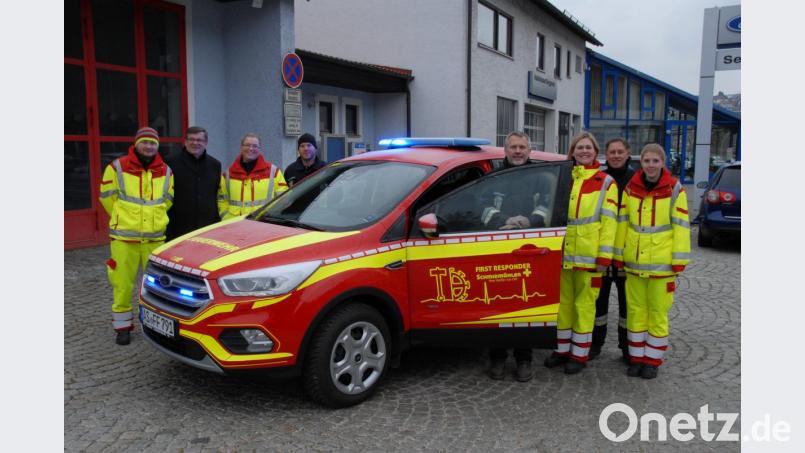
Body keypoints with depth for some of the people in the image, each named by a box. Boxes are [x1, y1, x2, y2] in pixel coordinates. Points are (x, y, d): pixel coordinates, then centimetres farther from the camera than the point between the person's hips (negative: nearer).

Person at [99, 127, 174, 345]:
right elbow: (107, 197, 6)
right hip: (124, 237, -2)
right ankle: (122, 326, 16)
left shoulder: (165, 172, 6)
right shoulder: (117, 167, -3)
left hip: (155, 237, 2)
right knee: (123, 283, 2)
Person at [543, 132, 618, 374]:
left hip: (589, 254, -4)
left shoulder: (606, 183, 2)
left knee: (584, 304, 1)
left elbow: (609, 220, -4)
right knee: (563, 302, 10)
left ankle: (580, 354, 13)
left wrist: (604, 254, -12)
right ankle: (563, 349, 24)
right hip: (563, 252, 4)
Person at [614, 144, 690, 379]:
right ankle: (636, 358, 22)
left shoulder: (674, 189, -4)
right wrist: (619, 254, 7)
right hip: (634, 262, 3)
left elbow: (681, 225, -4)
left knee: (658, 313, 6)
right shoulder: (631, 188, 4)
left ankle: (652, 360, 18)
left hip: (662, 263, -3)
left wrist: (679, 260, -7)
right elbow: (622, 222, 8)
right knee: (635, 311, 10)